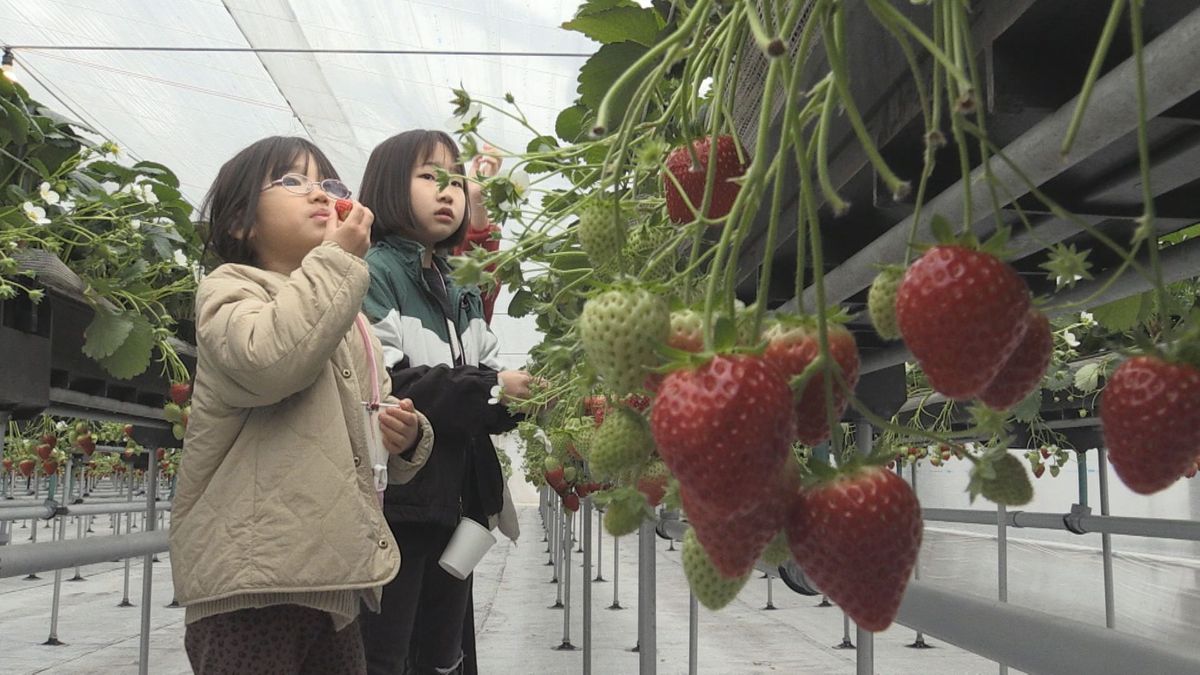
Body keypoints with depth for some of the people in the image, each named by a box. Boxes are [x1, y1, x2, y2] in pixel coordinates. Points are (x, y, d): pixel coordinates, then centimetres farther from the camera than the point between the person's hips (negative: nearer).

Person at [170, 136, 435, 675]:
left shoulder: (348, 320, 21)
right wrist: (338, 259, -16)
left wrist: (407, 437, 3)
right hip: (251, 580, -7)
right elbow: (267, 361, -25)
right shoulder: (229, 288, -1)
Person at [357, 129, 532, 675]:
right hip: (393, 505, -8)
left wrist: (518, 396, -6)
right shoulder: (374, 274, -7)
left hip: (454, 502, 8)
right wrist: (490, 388, -21)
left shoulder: (463, 297, 16)